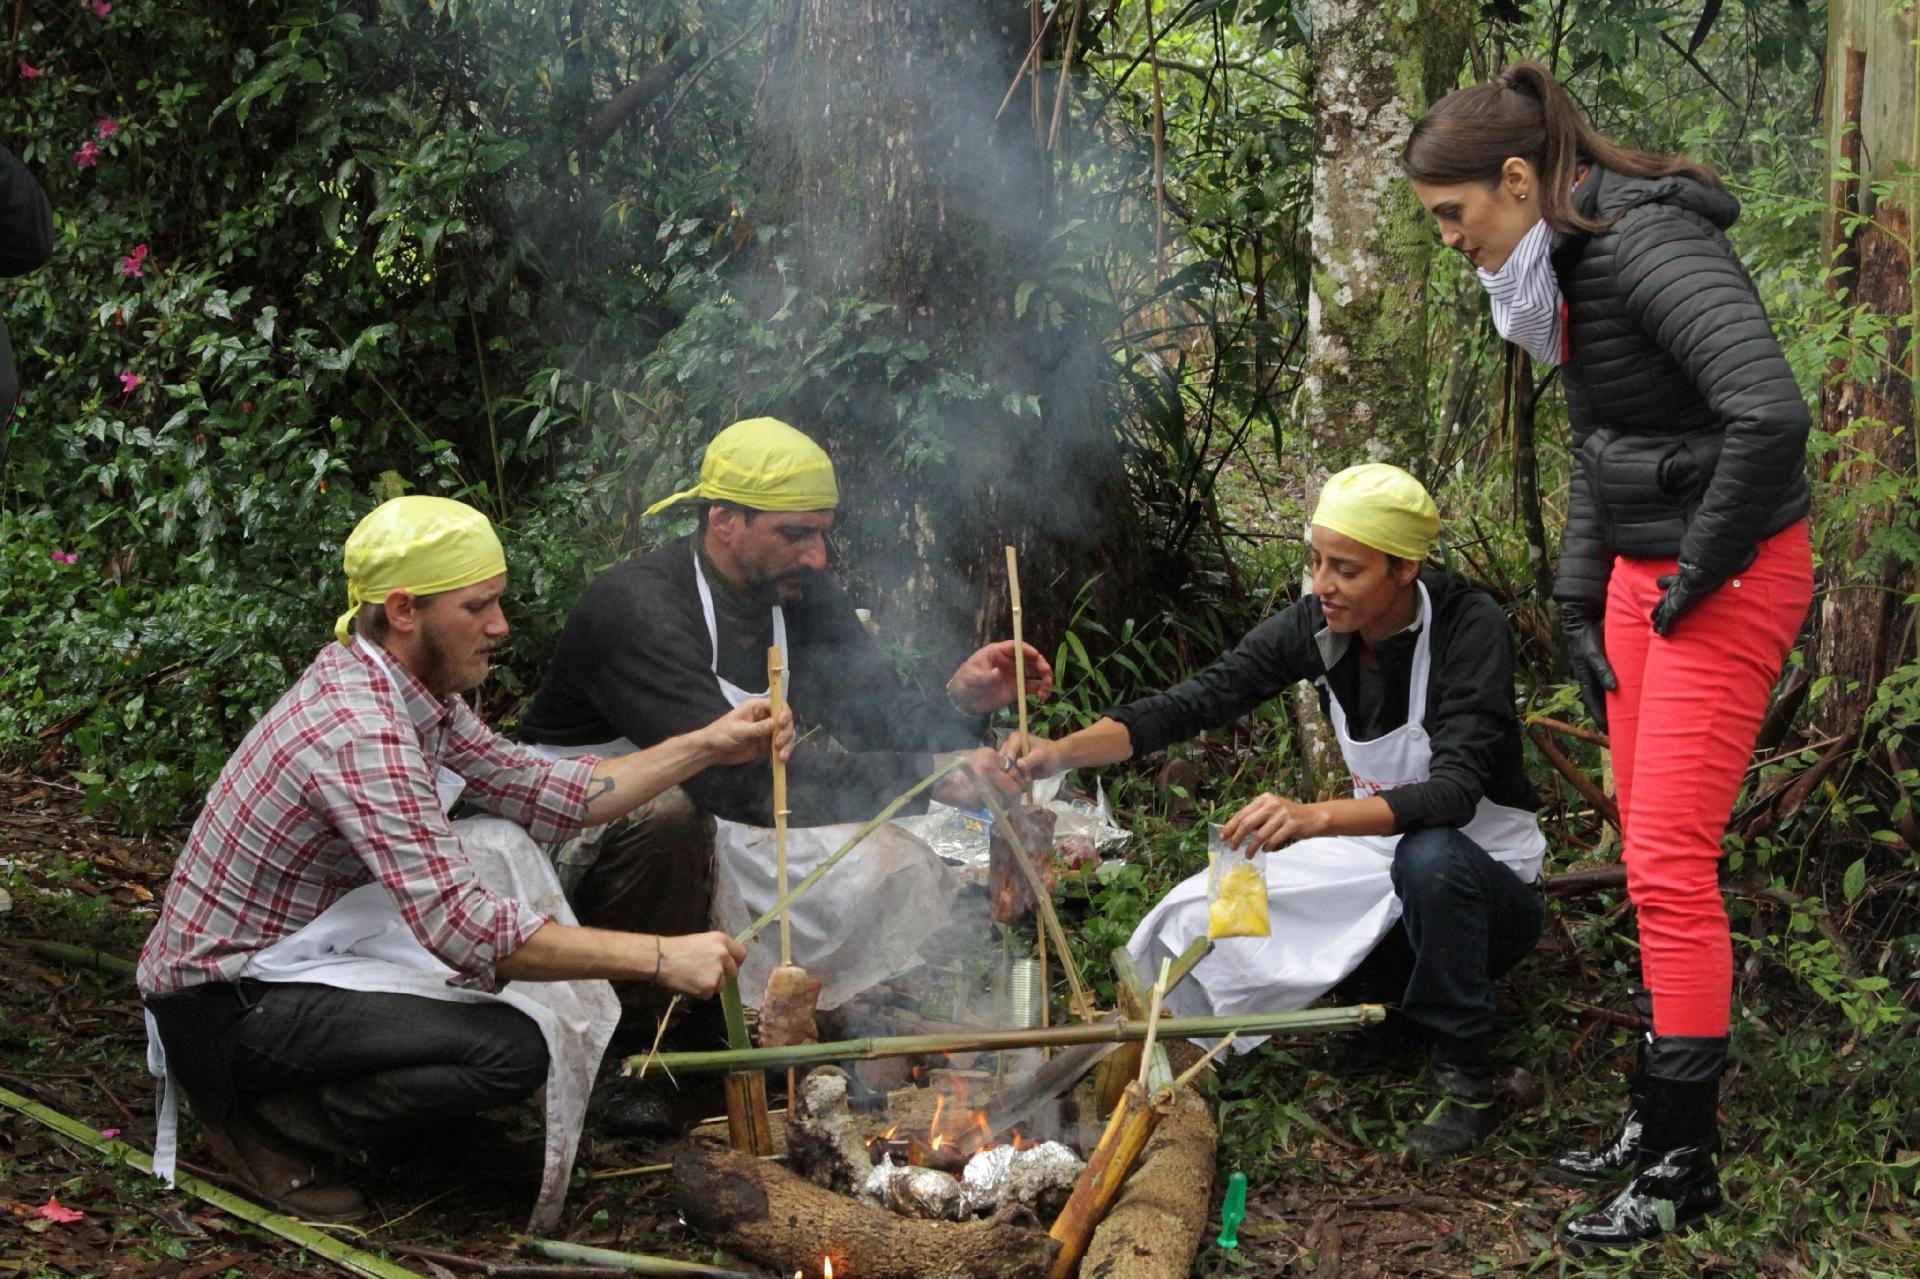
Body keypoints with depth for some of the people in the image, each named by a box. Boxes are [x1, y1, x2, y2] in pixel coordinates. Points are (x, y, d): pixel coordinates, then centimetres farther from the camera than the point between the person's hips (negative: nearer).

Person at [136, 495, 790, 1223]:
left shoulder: (413, 690, 3)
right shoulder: (359, 732, -28)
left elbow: (543, 795, 9)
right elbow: (463, 930, -33)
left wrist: (707, 748, 1)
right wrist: (660, 958, -31)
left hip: (290, 957, 10)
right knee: (510, 1050, -22)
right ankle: (262, 1120, -5)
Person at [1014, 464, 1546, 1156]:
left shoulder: (1469, 625, -25)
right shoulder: (1316, 626, -9)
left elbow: (1455, 789, -37)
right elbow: (1194, 702, -14)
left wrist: (1315, 817, -53)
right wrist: (1057, 753, -30)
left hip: (1491, 884, -6)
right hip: (1381, 860, 6)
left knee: (1429, 857, -40)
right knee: (1206, 924, -10)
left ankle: (1468, 1080, -18)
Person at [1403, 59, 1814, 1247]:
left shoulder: (1653, 247, -21)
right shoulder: (1565, 270, 10)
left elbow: (1771, 413, -33)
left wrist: (1700, 573, -21)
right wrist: (1583, 605, 17)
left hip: (1727, 580, -9)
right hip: (1643, 571, 9)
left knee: (1669, 865, -8)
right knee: (1652, 859, 12)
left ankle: (1683, 1167, 1)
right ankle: (1660, 1120, 23)